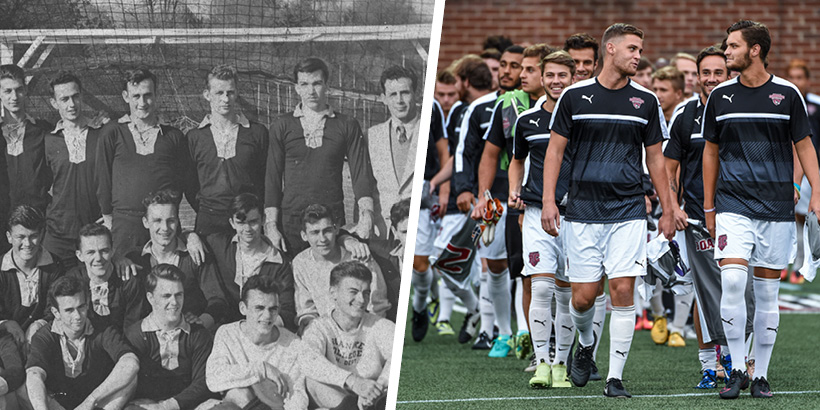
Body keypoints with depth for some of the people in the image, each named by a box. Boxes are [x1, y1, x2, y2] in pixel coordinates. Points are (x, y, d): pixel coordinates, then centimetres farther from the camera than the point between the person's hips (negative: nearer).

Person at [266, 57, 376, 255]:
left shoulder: (347, 126, 7)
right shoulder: (282, 126, 8)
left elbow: (361, 173, 1)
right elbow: (272, 178, 7)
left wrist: (366, 216, -15)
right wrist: (271, 225, -3)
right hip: (291, 220, 0)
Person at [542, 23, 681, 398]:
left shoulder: (645, 101, 6)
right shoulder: (575, 96, 1)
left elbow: (655, 159, 13)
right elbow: (555, 149, 5)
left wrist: (669, 208, 12)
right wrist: (549, 200, -4)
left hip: (628, 212, 1)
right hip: (582, 211, -1)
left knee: (622, 290, -9)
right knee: (583, 296, -1)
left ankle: (615, 377, -2)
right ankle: (585, 343, 32)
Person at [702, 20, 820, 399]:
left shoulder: (787, 94, 0)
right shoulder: (720, 96, 5)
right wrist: (708, 207, 13)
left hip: (777, 207, 0)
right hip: (733, 205, 0)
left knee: (767, 291, 3)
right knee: (732, 280, -16)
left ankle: (761, 375, 13)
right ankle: (737, 370, -5)